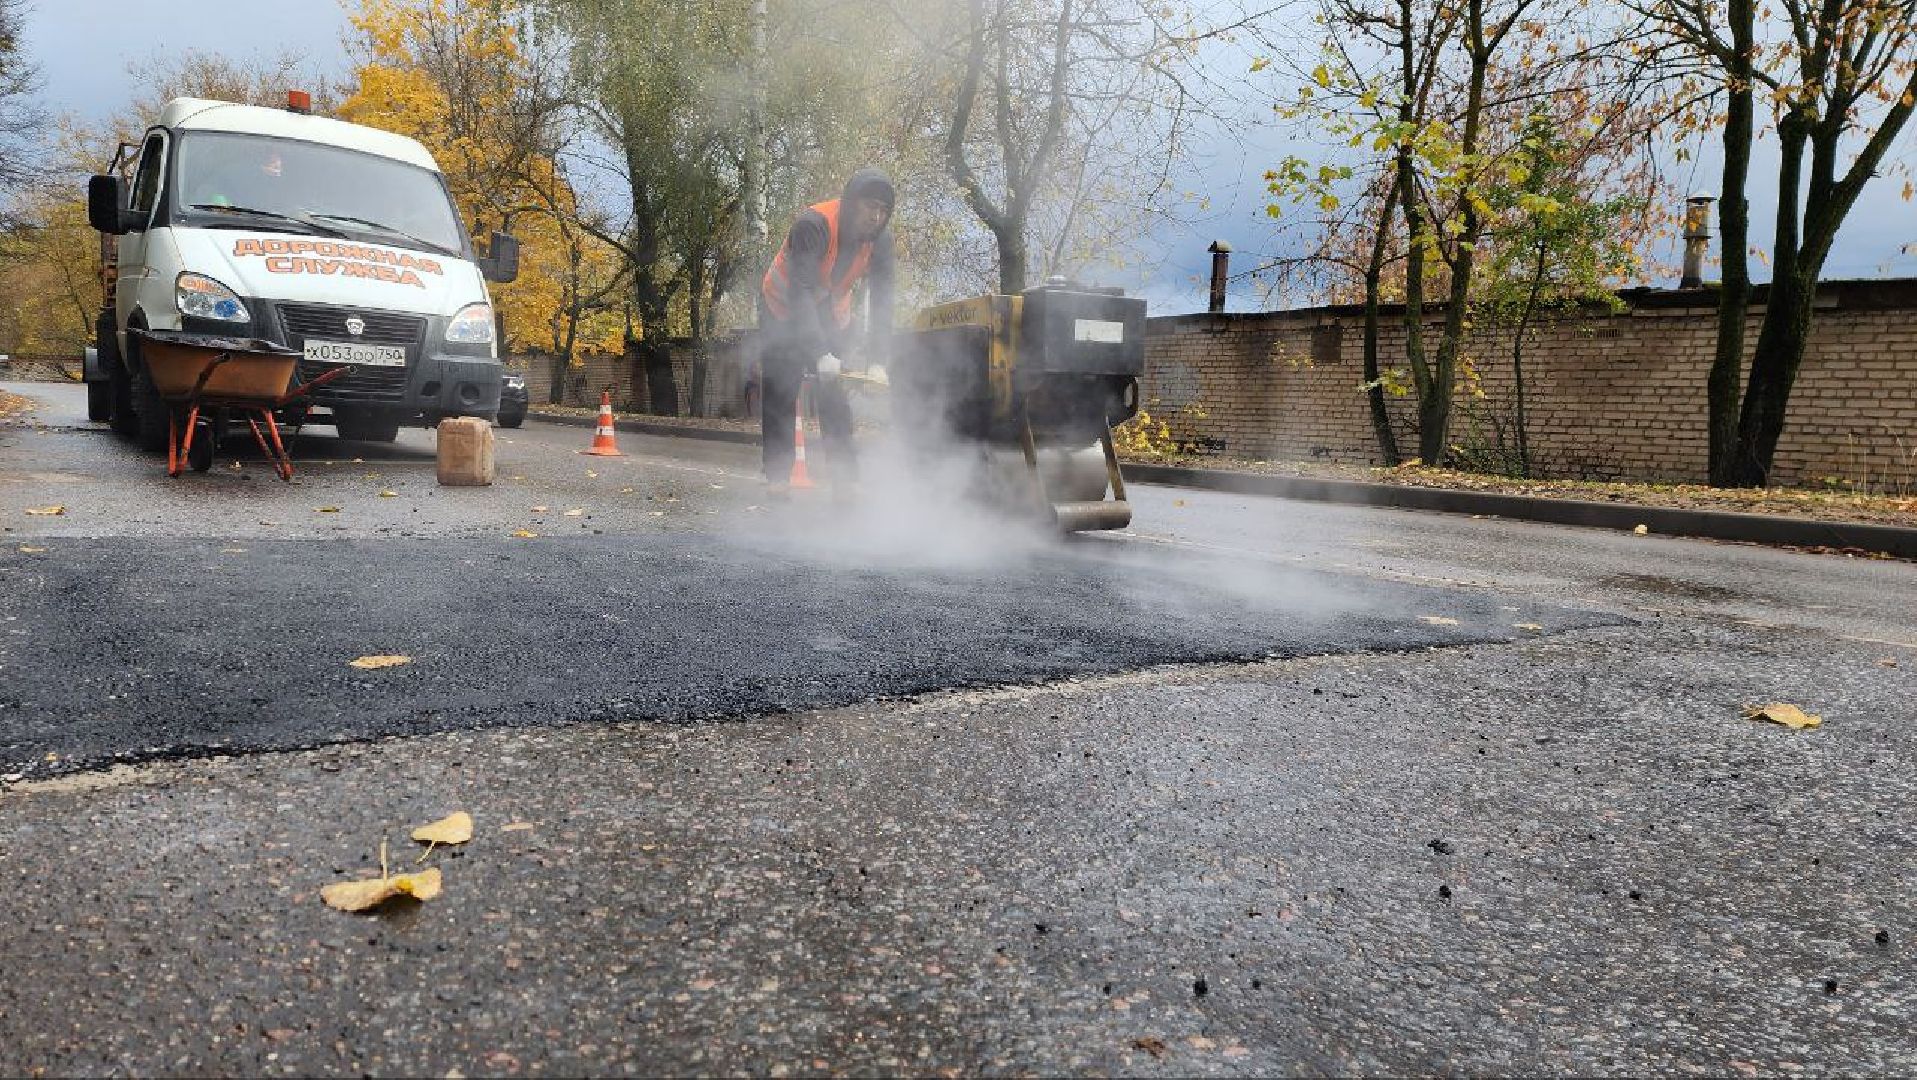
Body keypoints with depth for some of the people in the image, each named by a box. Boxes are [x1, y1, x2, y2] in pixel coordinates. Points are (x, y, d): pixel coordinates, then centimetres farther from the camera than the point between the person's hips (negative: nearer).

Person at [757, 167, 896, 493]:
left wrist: (876, 355, -31)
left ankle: (844, 475, 2)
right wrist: (821, 355, -50)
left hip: (831, 315, 4)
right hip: (784, 311, -4)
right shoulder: (812, 224, -34)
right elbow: (800, 293, -41)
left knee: (835, 396, 0)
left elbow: (882, 298, -19)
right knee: (780, 394, -5)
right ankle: (778, 477, 0)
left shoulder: (880, 238, -18)